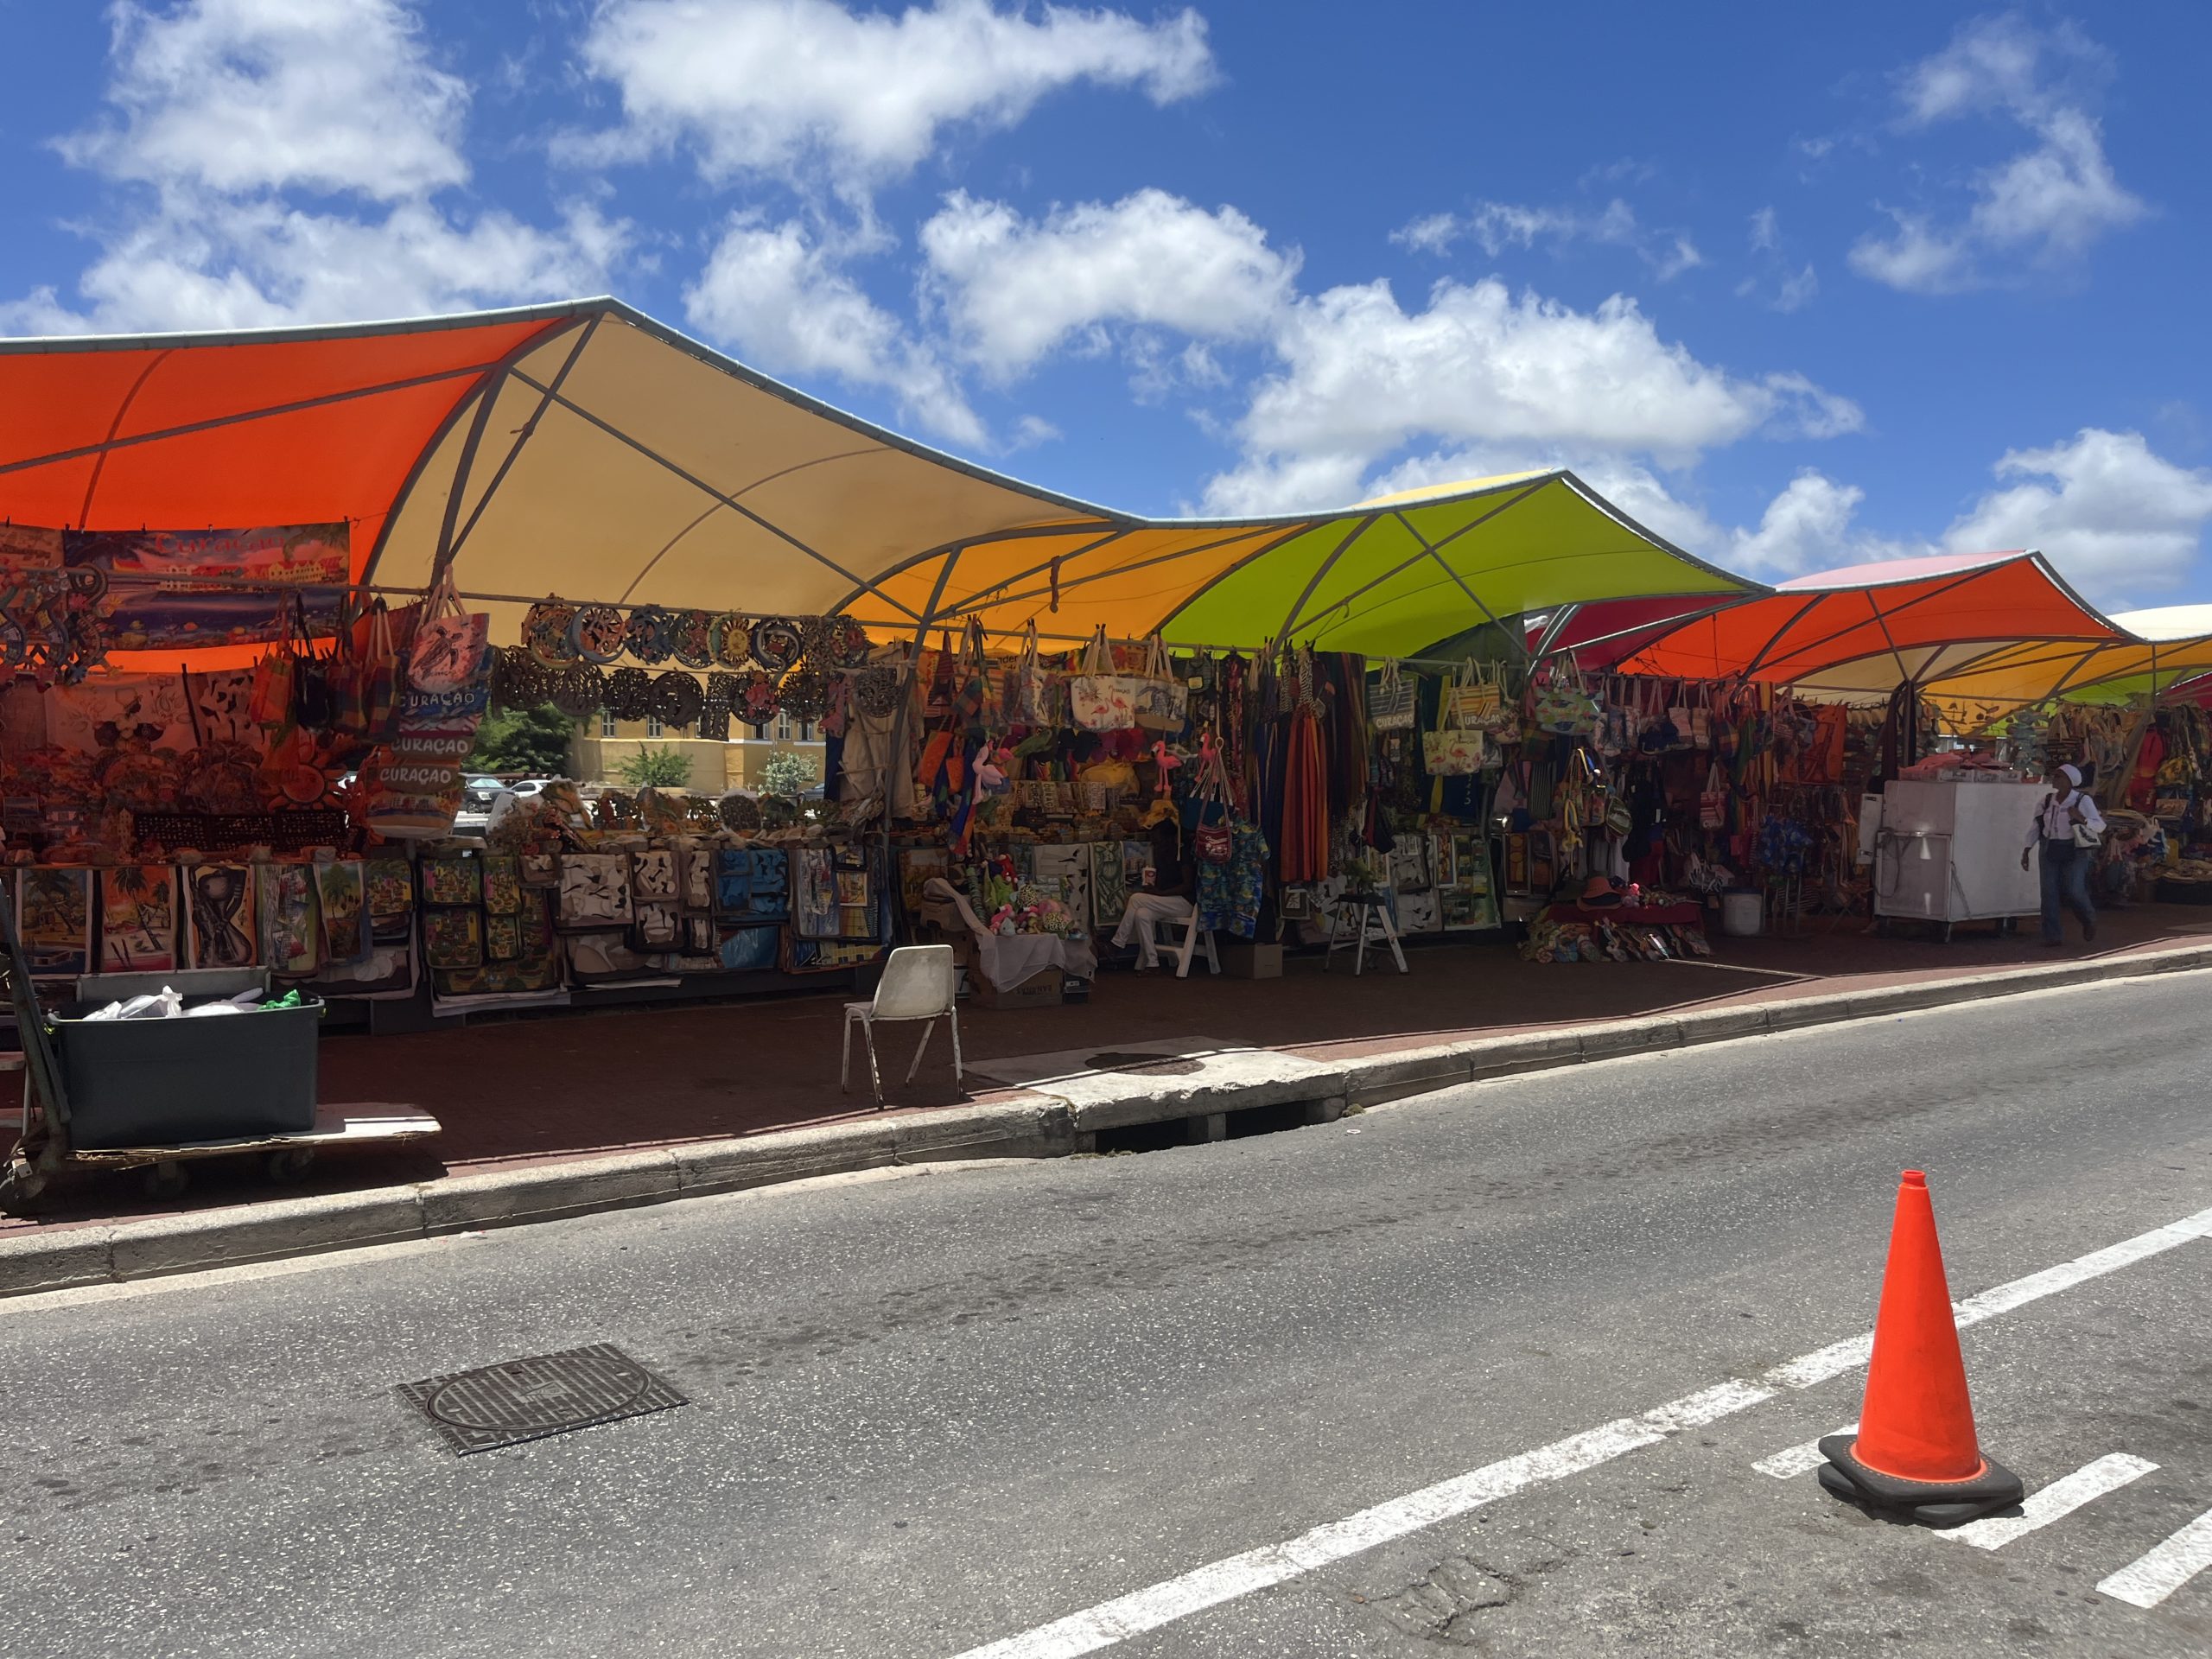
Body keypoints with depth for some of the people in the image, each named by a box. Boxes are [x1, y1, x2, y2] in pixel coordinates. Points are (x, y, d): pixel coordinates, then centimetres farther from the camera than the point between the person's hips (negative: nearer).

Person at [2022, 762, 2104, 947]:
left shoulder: (2083, 801, -4)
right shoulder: (2046, 801, 8)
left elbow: (2100, 826, -6)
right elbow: (2036, 827, 12)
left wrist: (2081, 819, -24)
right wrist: (2027, 850, 7)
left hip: (2074, 852, -4)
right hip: (2050, 852, 4)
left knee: (2073, 890, -12)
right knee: (2049, 893, -3)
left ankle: (2089, 920, 21)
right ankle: (2052, 936, 2)